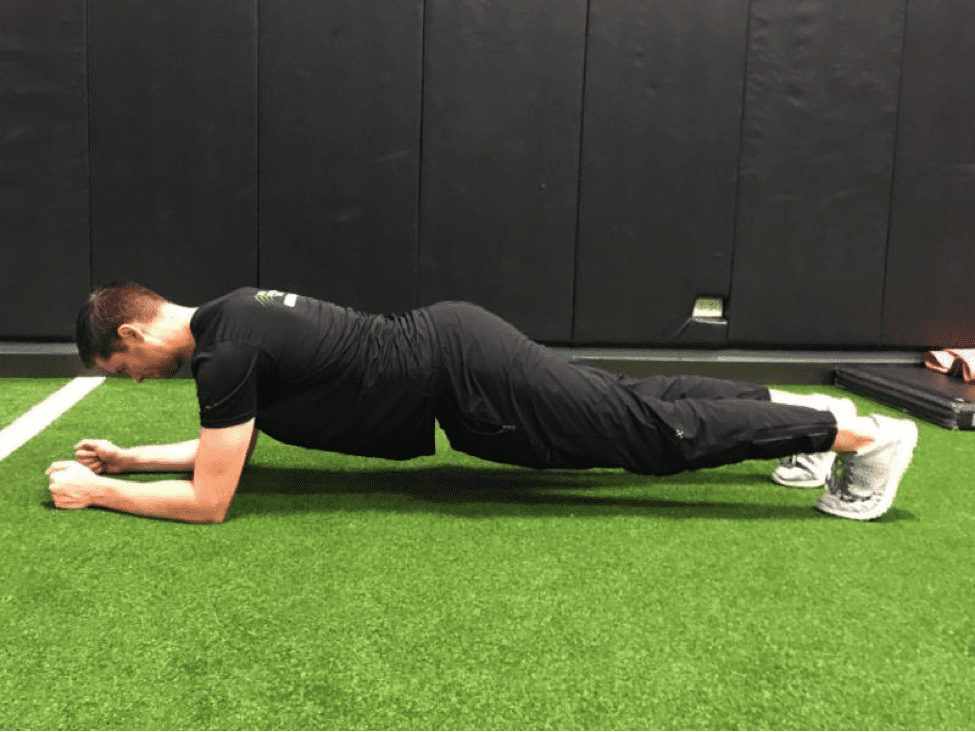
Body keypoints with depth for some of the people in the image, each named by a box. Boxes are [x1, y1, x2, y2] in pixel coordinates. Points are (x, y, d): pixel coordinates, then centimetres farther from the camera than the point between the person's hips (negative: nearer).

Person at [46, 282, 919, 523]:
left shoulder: (224, 349, -15)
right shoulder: (232, 316, 14)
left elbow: (209, 499, -13)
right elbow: (227, 445, 27)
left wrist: (96, 492, -1)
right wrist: (126, 455, 24)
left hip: (463, 377, -9)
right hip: (451, 345, 9)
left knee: (652, 432, -4)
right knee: (630, 404, 18)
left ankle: (855, 433, 5)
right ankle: (792, 405, 29)